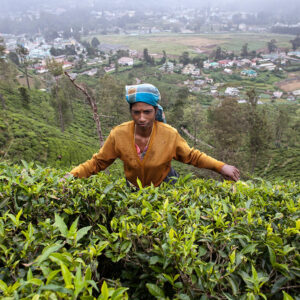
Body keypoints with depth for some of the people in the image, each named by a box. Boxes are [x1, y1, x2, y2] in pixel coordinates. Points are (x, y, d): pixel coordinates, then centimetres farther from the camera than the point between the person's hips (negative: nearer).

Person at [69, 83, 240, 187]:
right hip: (133, 189, 1)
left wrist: (220, 167, -17)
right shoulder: (118, 135, -23)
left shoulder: (170, 135, -23)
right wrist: (72, 176, -24)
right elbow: (97, 163, -11)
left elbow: (192, 156, -7)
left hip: (166, 186, -1)